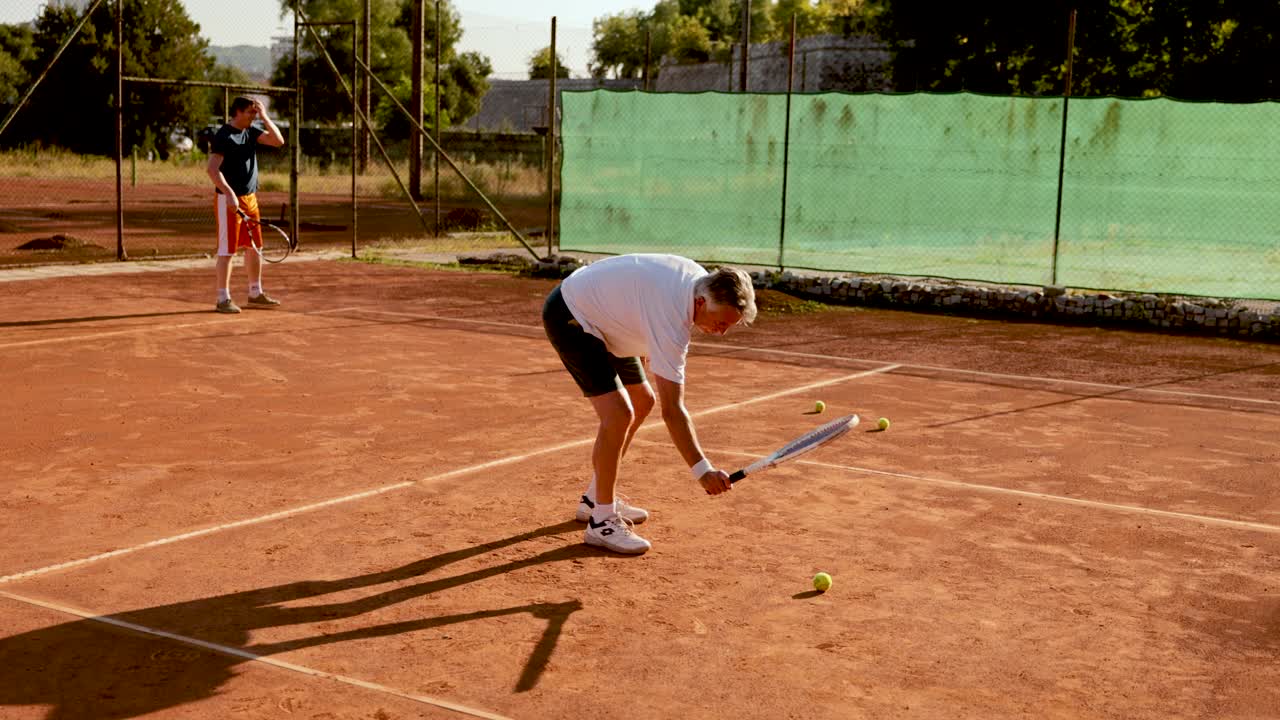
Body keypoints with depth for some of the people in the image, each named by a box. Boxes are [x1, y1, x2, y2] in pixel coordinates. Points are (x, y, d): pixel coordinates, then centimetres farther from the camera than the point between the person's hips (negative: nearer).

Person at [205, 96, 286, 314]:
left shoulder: (251, 132, 10)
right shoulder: (223, 136, -13)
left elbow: (278, 141, 6)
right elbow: (212, 169, -20)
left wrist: (265, 117, -3)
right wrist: (229, 193, -29)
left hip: (250, 198, 8)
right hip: (229, 200, -8)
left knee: (254, 248, 14)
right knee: (227, 250, -5)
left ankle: (255, 294, 25)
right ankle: (223, 299, 0)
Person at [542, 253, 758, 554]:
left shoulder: (702, 280, -8)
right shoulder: (672, 323, -34)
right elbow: (672, 410, -35)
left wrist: (645, 348, 19)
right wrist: (702, 470, -38)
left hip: (598, 312, 10)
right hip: (568, 317, -10)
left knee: (642, 400, 15)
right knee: (619, 413, -22)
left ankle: (596, 497, 25)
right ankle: (601, 520, -10)